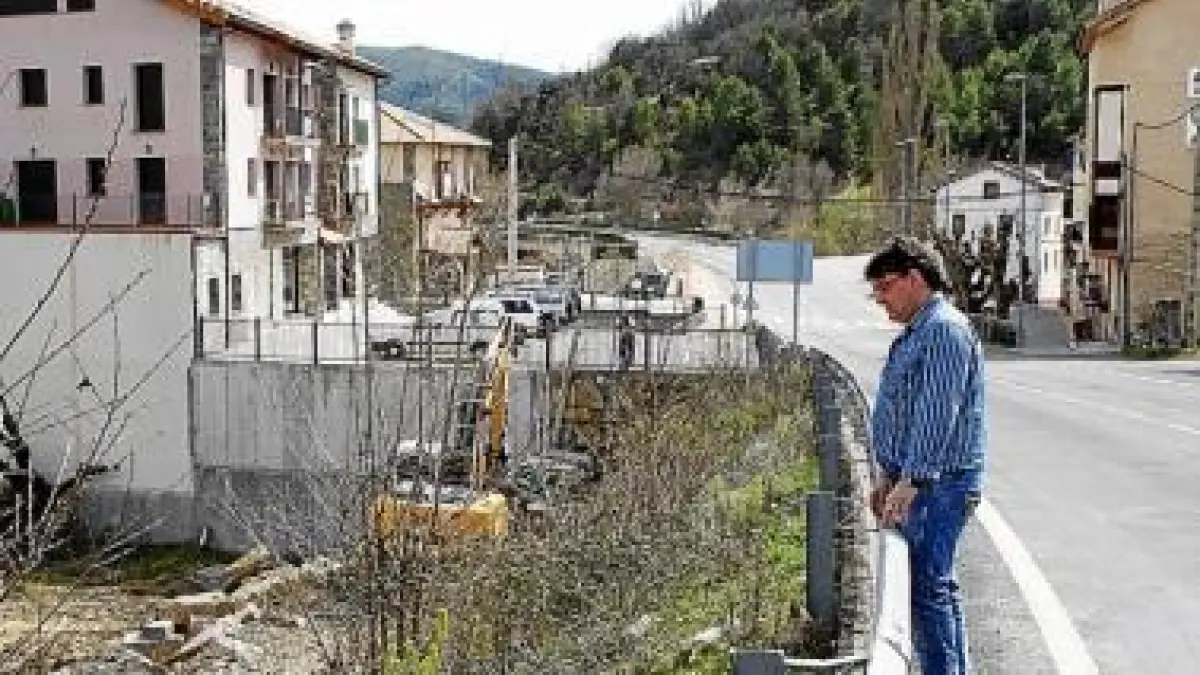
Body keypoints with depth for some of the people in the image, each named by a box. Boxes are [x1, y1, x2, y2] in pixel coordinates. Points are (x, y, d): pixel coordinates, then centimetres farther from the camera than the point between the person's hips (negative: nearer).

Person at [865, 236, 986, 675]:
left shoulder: (944, 330, -14)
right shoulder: (916, 333, 19)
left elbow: (936, 416, -22)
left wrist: (910, 482, -26)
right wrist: (887, 476, 21)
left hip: (938, 483, -11)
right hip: (916, 481, 11)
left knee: (927, 587, -11)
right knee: (937, 587, 15)